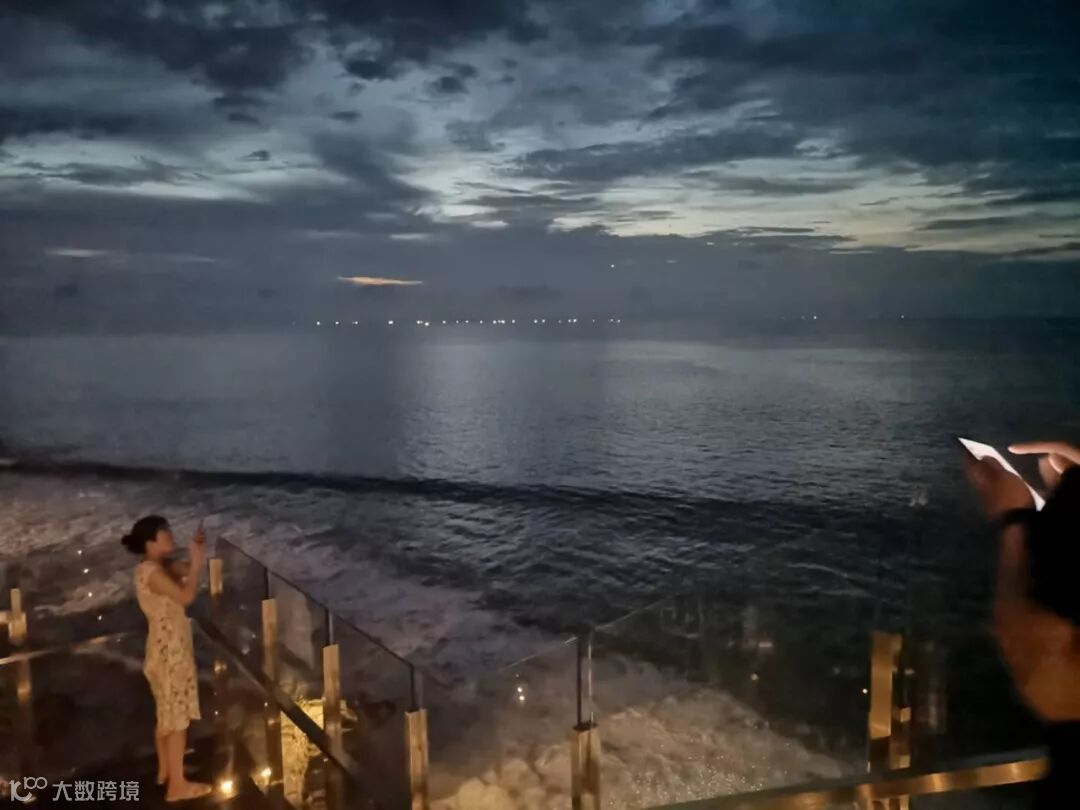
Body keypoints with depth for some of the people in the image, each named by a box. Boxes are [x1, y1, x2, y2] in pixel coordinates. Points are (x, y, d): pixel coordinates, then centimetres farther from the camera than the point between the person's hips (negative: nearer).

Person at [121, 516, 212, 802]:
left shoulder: (161, 566, 4)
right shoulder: (151, 571, -24)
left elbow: (188, 570, 13)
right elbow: (186, 596, -29)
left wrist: (197, 552, -5)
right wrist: (197, 559, -24)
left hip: (169, 648, 10)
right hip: (169, 651, -10)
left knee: (166, 714, 23)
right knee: (178, 717, 2)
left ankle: (164, 769, 39)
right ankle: (177, 785, 13)